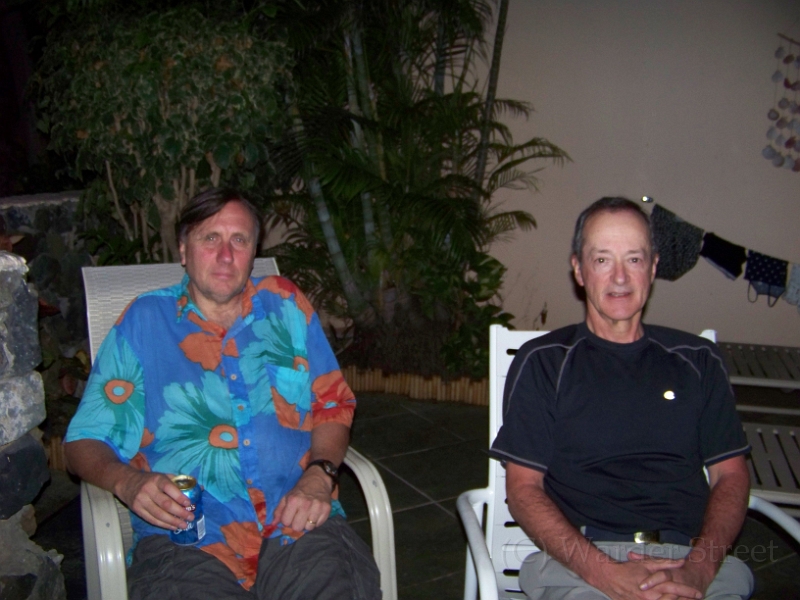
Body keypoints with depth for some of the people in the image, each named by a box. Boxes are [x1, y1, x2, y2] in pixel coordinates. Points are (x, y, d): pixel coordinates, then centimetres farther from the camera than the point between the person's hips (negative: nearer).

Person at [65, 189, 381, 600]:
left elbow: (333, 404, 16)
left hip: (298, 524, 2)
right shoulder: (143, 322, 11)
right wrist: (128, 482, -11)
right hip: (184, 537, -1)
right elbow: (85, 441, 10)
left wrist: (319, 474, -3)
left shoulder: (286, 307, 16)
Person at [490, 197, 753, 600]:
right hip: (577, 564, -2)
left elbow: (730, 476, 13)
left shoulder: (697, 360, 17)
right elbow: (523, 488, 4)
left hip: (692, 562, 2)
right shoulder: (543, 362, 9)